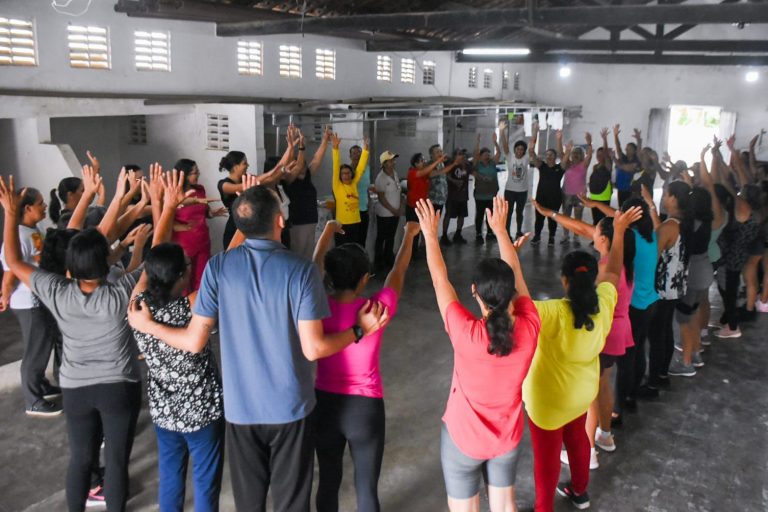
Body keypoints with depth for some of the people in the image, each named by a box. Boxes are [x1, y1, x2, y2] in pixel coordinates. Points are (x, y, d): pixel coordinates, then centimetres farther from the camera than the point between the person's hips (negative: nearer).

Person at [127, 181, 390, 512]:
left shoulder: (218, 267, -10)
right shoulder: (301, 270, -16)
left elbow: (194, 342, -6)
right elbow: (313, 348, -18)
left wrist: (147, 326, 12)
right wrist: (359, 330, -1)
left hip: (240, 408, 2)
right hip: (291, 407, -2)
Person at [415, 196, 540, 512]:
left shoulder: (467, 334, -31)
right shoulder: (529, 328, -22)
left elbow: (440, 280, -18)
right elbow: (516, 275, -6)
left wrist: (430, 233, -6)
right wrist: (500, 229, 5)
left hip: (464, 437, -3)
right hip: (508, 436, 3)